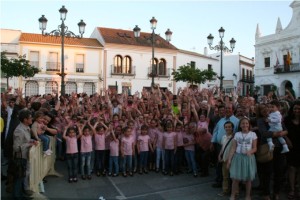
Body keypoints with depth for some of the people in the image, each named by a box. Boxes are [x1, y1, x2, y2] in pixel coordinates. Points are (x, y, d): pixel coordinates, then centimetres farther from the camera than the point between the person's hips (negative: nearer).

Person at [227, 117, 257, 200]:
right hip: (238, 157, 1)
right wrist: (229, 159, -2)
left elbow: (255, 148, -1)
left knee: (248, 178, 7)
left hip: (249, 158, -1)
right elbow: (233, 148, 2)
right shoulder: (237, 134, 3)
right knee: (235, 178, 2)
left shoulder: (253, 134, 0)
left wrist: (250, 151, -23)